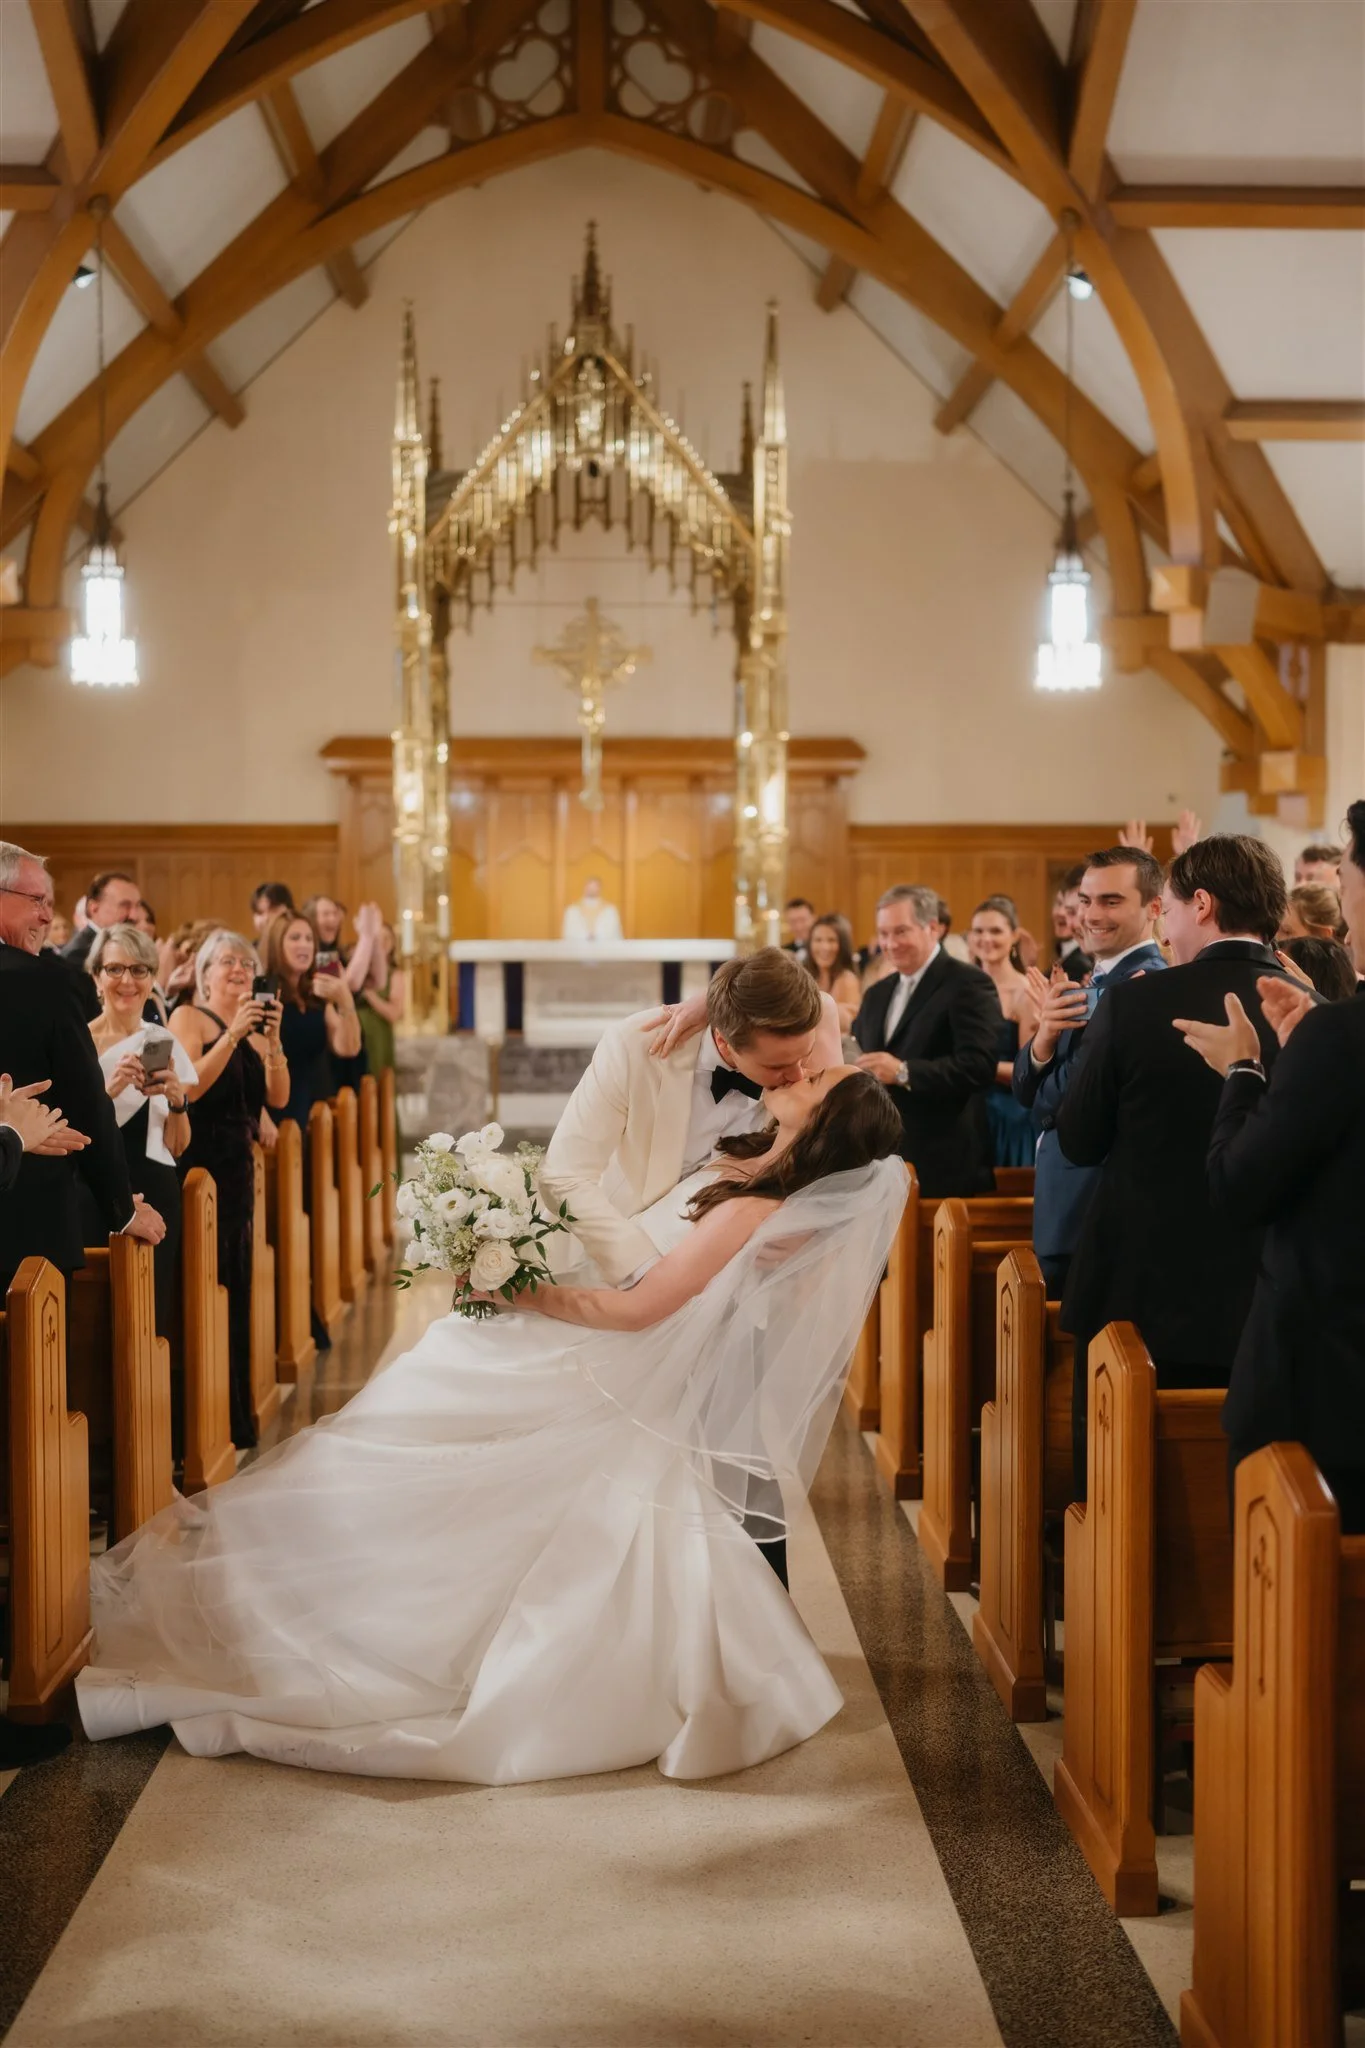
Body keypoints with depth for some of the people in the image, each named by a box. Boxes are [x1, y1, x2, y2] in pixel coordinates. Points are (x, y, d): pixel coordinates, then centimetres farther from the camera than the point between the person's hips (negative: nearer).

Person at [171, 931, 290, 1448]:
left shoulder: (255, 1026, 14)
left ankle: (236, 1419, 15)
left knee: (237, 1287, 8)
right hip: (197, 1166, -6)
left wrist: (272, 1040, -10)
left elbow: (278, 1098, 3)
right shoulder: (188, 1016, -2)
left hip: (239, 1169, 6)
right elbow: (189, 1087, -17)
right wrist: (233, 1033, -20)